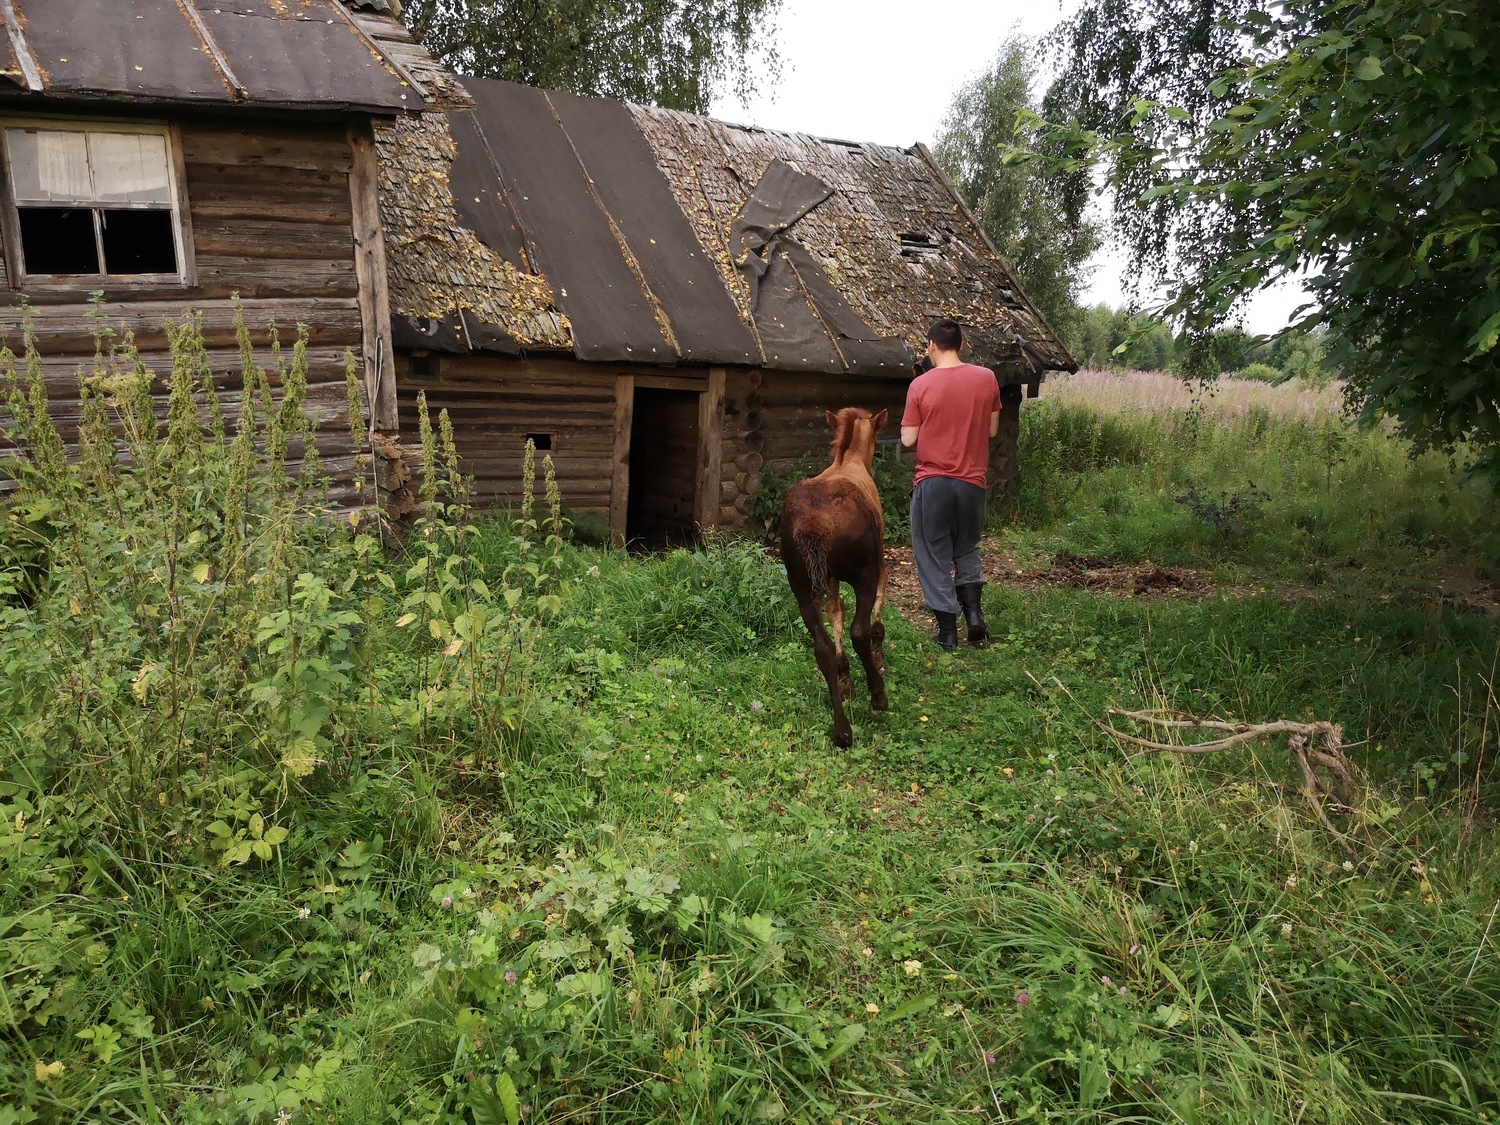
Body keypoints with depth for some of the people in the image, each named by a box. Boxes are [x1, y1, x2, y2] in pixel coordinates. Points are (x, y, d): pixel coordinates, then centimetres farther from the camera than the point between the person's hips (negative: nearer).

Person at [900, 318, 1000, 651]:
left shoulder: (920, 385, -9)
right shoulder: (986, 378, -2)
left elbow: (908, 439, -6)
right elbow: (992, 430, 6)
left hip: (932, 482, -3)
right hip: (972, 481, 3)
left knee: (934, 556, 8)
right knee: (966, 550, 22)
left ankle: (947, 632, 10)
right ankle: (974, 613, 7)